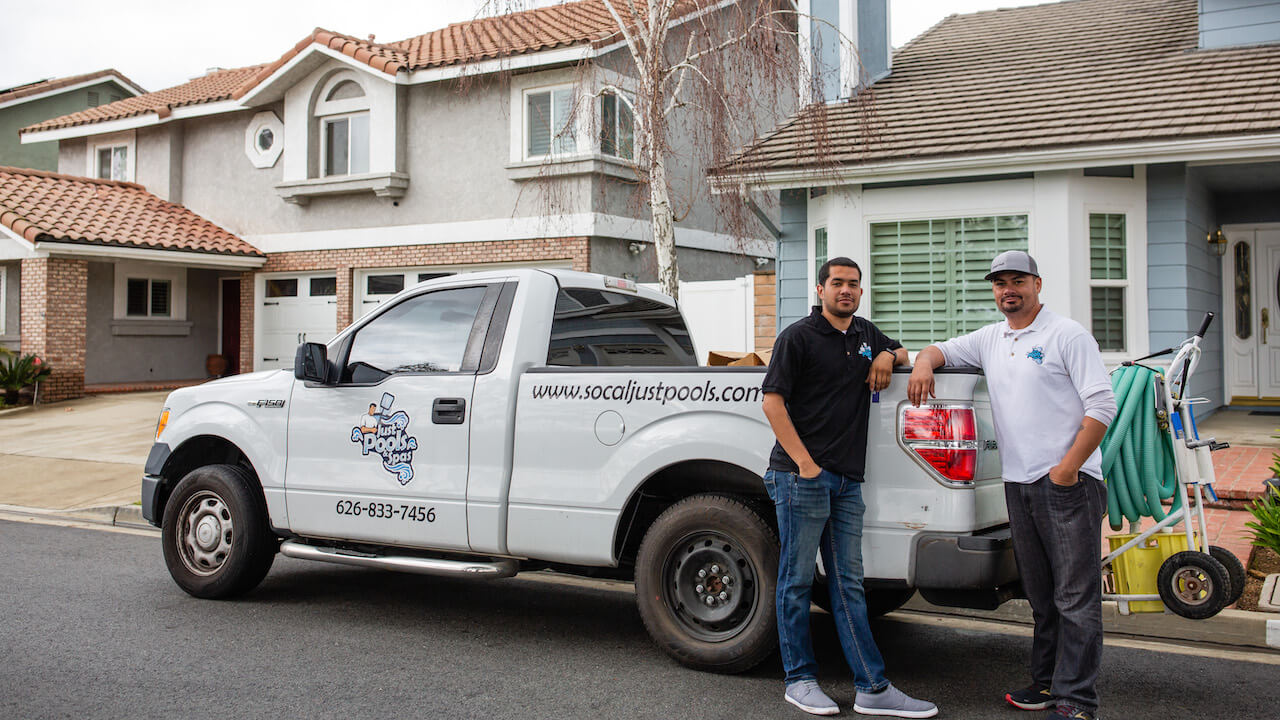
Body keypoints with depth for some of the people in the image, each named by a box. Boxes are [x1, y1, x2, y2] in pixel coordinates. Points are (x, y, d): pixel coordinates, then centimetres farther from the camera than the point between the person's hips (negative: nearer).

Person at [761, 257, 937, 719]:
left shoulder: (866, 335, 18)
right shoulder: (799, 336, -2)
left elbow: (900, 352, 38)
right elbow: (772, 401, -9)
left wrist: (889, 356, 11)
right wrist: (804, 463, -15)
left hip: (848, 480, 6)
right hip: (802, 476, -6)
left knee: (848, 585, 8)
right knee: (797, 580, 2)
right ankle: (799, 680, 13)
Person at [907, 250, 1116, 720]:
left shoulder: (1067, 335, -4)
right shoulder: (990, 339, 15)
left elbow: (1102, 406, -9)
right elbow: (941, 350, 25)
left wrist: (1068, 468, -16)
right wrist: (924, 363, -1)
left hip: (1068, 483, -7)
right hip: (1018, 483, 7)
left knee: (1076, 596, -4)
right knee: (1040, 594, 14)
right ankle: (1047, 682, 24)